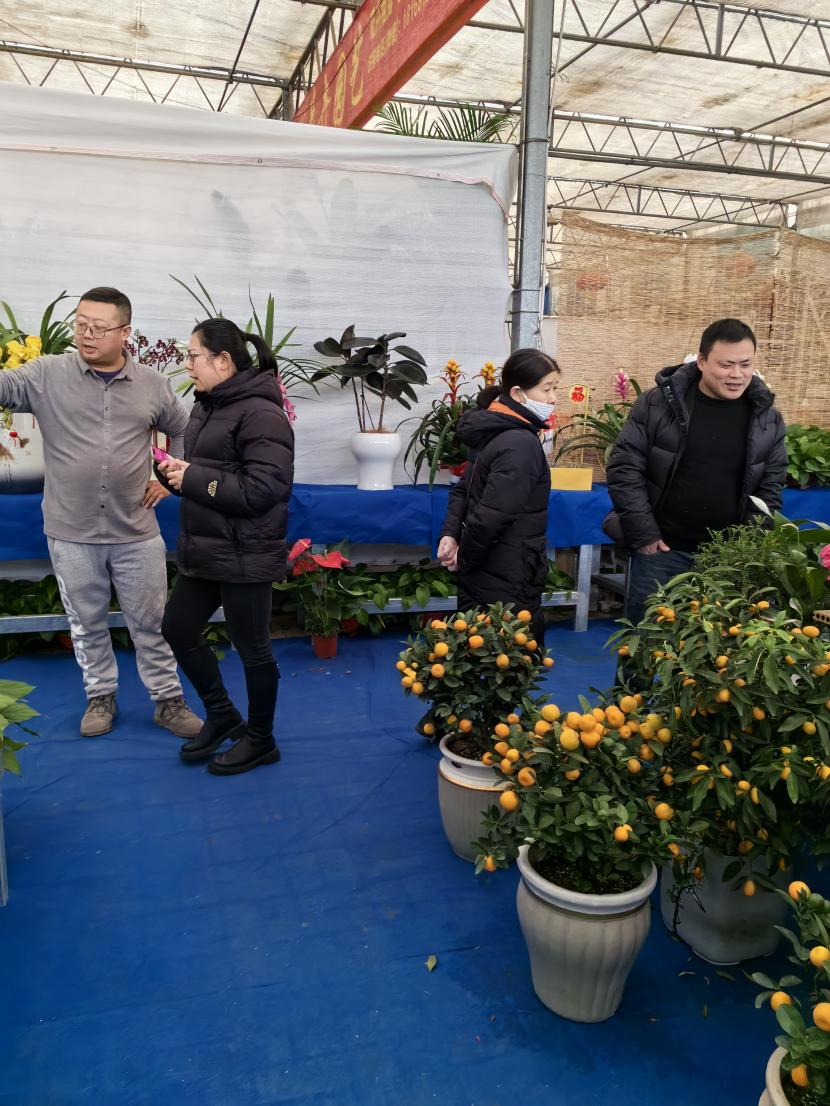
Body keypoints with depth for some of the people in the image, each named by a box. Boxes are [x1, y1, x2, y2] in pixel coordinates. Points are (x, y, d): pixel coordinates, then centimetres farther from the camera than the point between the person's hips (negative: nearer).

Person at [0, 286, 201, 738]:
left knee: (150, 622, 10)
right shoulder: (47, 375, -4)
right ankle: (100, 696, 34)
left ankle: (168, 700, 24)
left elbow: (184, 431, 15)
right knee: (86, 623, 15)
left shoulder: (153, 384, 1)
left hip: (136, 532, 0)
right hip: (71, 533, 0)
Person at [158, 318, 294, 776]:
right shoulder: (207, 405, 10)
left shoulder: (260, 414, -18)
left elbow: (264, 488, -26)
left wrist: (193, 479, -21)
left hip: (244, 557, -10)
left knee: (252, 648, 6)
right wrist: (175, 471, -1)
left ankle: (261, 740, 27)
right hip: (202, 550, 10)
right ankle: (222, 716, 37)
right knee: (177, 631, 17)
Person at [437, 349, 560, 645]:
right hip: (506, 586, -9)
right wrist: (464, 559, -12)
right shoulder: (521, 444, -22)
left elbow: (464, 488, 13)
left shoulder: (497, 431, 8)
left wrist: (450, 533, -1)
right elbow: (492, 515, -27)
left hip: (484, 576, 9)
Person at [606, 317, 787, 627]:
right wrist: (643, 535, -10)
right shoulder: (658, 403, -7)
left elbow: (770, 488, 8)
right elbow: (624, 468, -7)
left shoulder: (767, 417, 2)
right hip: (662, 547, -2)